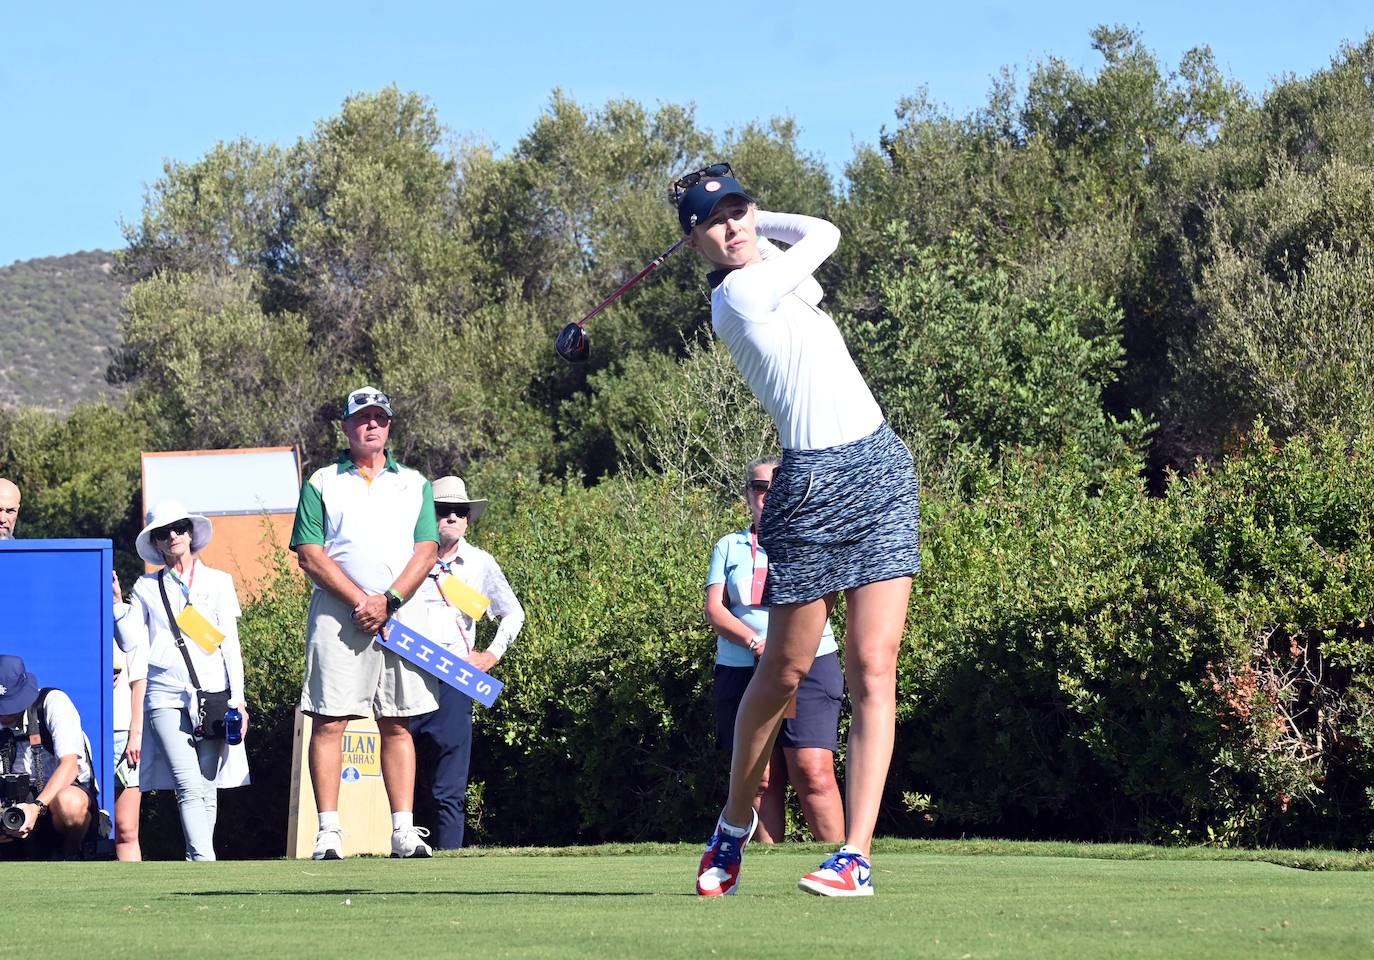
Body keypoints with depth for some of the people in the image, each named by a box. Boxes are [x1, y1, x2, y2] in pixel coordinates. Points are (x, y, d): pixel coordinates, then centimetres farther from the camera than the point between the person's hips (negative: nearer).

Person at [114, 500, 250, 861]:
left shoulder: (218, 582, 14)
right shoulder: (147, 587, 14)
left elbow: (231, 645, 11)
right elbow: (132, 644, 9)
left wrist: (237, 699, 4)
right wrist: (117, 604, 0)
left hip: (211, 693, 1)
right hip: (166, 696, -1)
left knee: (207, 788, -3)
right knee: (189, 787, -15)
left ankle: (198, 860, 3)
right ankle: (204, 862, -23)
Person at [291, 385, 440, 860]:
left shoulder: (415, 484, 15)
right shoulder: (321, 484, 8)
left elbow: (426, 551, 5)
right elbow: (309, 554, -1)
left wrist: (388, 600, -10)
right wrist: (359, 600, -12)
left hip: (401, 612, 2)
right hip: (337, 615, -2)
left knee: (397, 724, 2)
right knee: (329, 720, -8)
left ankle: (403, 830, 2)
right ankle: (328, 832, -9)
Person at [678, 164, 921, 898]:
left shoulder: (770, 276, 15)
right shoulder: (740, 294, -8)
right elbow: (823, 236, 6)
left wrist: (753, 219, 26)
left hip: (880, 468, 6)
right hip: (812, 482, -6)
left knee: (872, 668, -6)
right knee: (783, 671, 3)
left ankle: (856, 856, -11)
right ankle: (734, 824, 27)